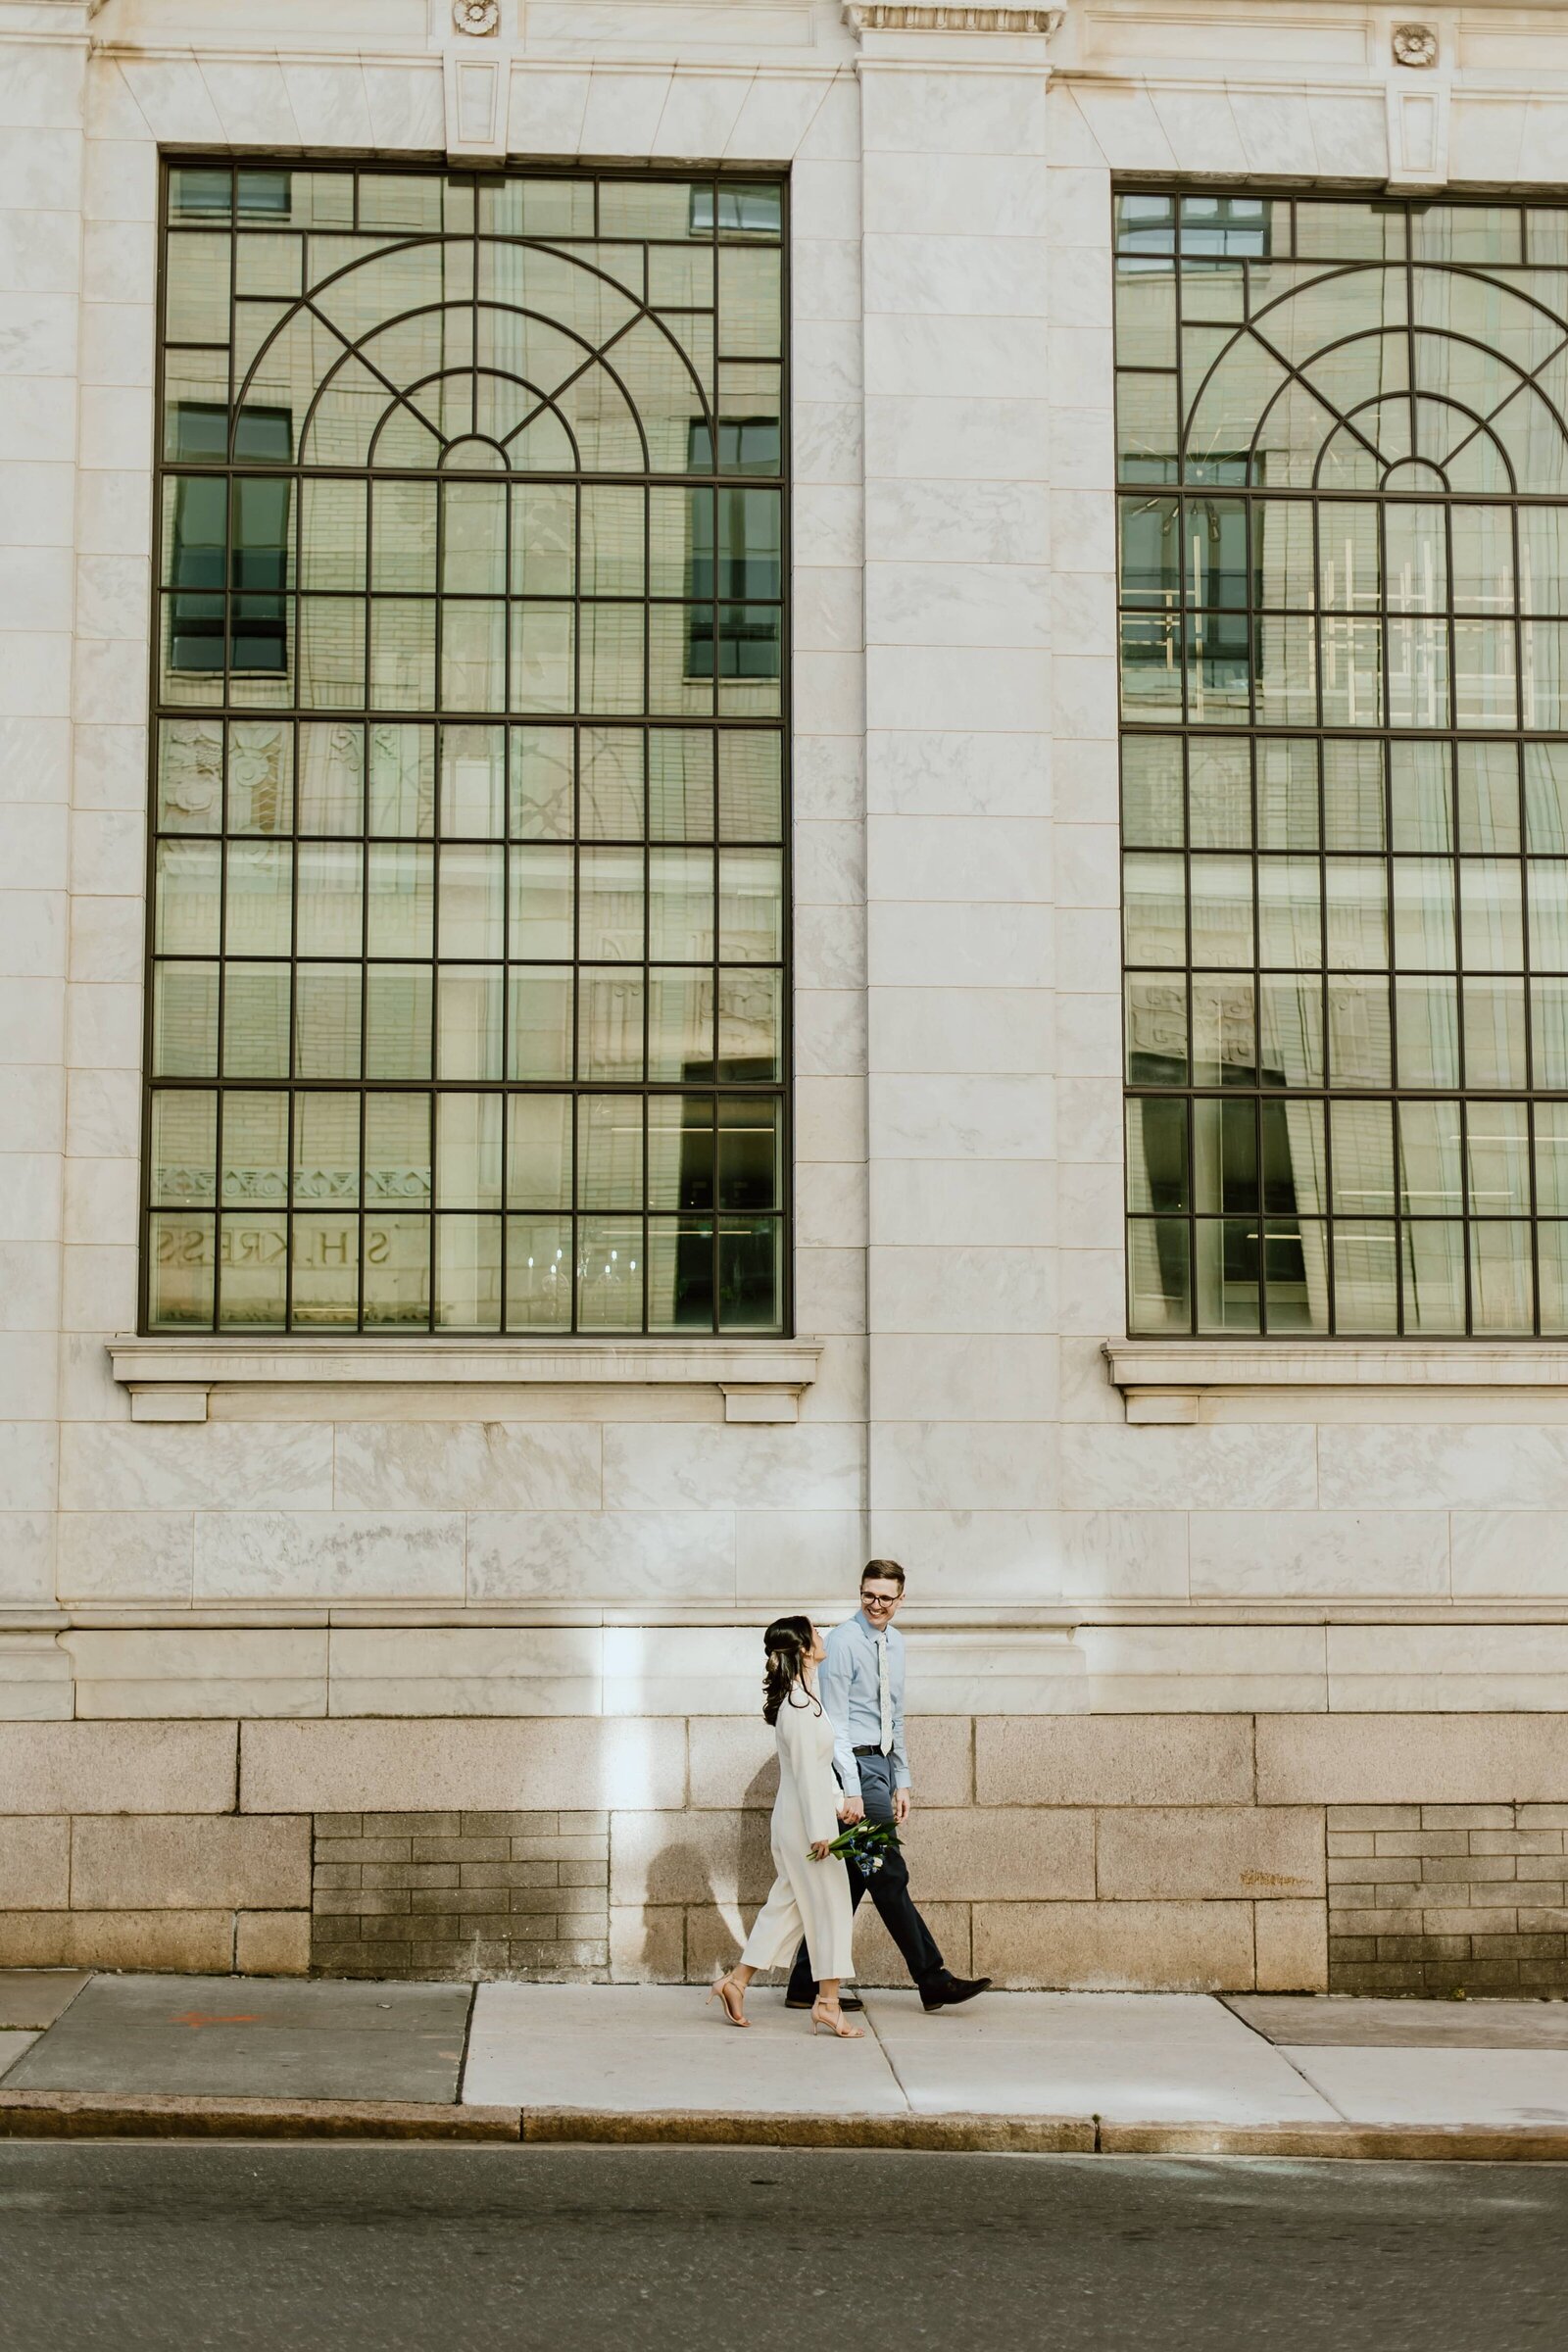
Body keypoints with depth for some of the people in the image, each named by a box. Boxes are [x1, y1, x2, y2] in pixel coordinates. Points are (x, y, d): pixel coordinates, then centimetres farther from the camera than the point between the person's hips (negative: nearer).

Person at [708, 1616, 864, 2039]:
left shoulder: (803, 1699, 13)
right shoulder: (799, 1706, -19)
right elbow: (806, 1770, -20)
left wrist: (838, 1802, 21)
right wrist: (819, 1829, -19)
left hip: (797, 1817, 10)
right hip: (805, 1817, -10)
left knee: (788, 1904, 14)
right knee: (830, 1907, -2)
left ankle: (736, 1981, 16)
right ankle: (827, 2001, 2)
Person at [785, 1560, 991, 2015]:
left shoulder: (895, 1641, 15)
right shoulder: (844, 1641, -10)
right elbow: (835, 1722, -13)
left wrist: (902, 1782, 16)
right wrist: (852, 1790, -18)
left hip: (880, 1764, 8)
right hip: (854, 1764, -8)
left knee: (851, 1879, 8)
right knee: (889, 1876, -4)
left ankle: (807, 1985, 12)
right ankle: (934, 1982, 1)